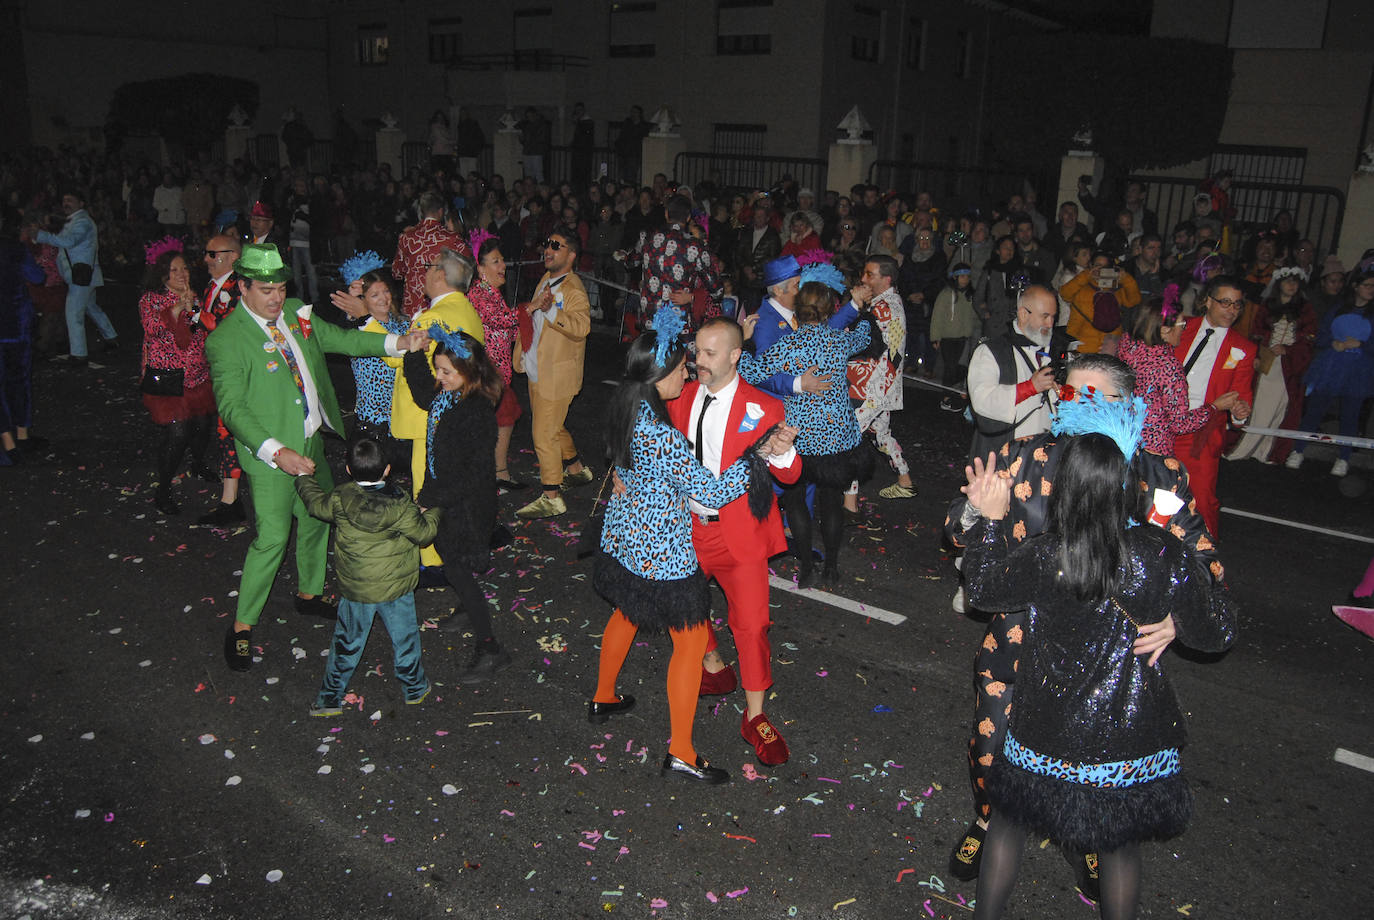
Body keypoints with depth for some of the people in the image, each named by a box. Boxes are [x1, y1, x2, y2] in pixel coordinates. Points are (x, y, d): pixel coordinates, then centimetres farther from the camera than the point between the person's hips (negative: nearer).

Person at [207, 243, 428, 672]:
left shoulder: (295, 313, 2)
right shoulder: (225, 340, -17)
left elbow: (338, 338, 13)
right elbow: (232, 409, -21)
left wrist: (397, 343, 1)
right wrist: (278, 452, -32)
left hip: (312, 441, 7)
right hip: (270, 452, -7)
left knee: (317, 518, 19)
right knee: (272, 537, -6)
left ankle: (308, 594, 42)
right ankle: (242, 626, 12)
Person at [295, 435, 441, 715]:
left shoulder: (341, 499, -14)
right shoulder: (400, 506, -20)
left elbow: (317, 504, 7)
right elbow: (423, 532, -8)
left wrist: (303, 479, 26)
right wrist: (433, 513, 14)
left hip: (354, 591, 1)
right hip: (396, 588, -1)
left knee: (347, 642, 16)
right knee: (404, 638, 18)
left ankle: (330, 698, 26)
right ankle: (415, 688, 34)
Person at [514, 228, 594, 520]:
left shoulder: (574, 290, -17)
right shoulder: (546, 280, 11)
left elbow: (581, 326, -34)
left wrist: (550, 310, -44)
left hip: (556, 375, -9)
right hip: (537, 371, 9)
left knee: (544, 434, -8)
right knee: (553, 427, 22)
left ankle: (551, 498, 1)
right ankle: (576, 468, 43)